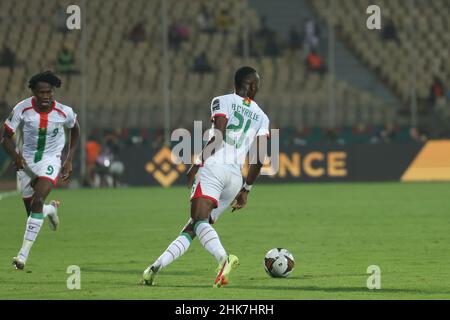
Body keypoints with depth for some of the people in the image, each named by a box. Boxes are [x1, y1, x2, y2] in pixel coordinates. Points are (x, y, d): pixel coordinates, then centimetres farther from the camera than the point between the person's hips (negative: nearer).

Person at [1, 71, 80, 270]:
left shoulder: (64, 112, -15)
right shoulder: (22, 109, -18)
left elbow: (75, 129, 8)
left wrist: (69, 160, 5)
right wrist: (16, 157, -32)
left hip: (50, 161, -2)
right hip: (26, 162, 2)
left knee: (37, 201, -24)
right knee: (32, 210, 10)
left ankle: (24, 253, -23)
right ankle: (51, 210, 49)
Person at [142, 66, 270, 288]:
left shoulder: (223, 101, 8)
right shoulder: (261, 117, 20)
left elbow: (217, 138, -7)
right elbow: (259, 159, 13)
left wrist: (196, 165, -4)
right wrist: (246, 190, 22)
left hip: (214, 168, -5)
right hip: (235, 177, 5)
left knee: (199, 221, -23)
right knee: (190, 230, 10)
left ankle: (224, 259, -47)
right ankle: (156, 267, 4)